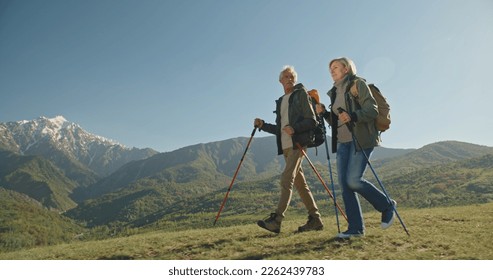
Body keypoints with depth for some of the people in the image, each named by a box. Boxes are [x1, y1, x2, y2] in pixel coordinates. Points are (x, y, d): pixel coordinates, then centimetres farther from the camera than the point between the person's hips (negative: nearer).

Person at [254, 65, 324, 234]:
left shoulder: (301, 95, 4)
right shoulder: (280, 101, 23)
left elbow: (312, 121, -5)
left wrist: (295, 128, -22)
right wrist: (263, 125, 9)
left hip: (298, 144, -7)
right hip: (286, 146, 7)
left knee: (286, 179, -17)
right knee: (300, 183, 7)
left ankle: (276, 220, -21)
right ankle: (315, 219, 14)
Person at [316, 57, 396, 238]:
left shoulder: (358, 84, 0)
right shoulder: (335, 92, 20)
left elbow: (372, 110, -9)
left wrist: (353, 116, -25)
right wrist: (324, 113, 4)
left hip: (361, 139, -7)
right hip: (342, 142, 7)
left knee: (353, 180, -16)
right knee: (344, 183, 0)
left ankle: (387, 206, 11)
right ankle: (355, 228, 8)